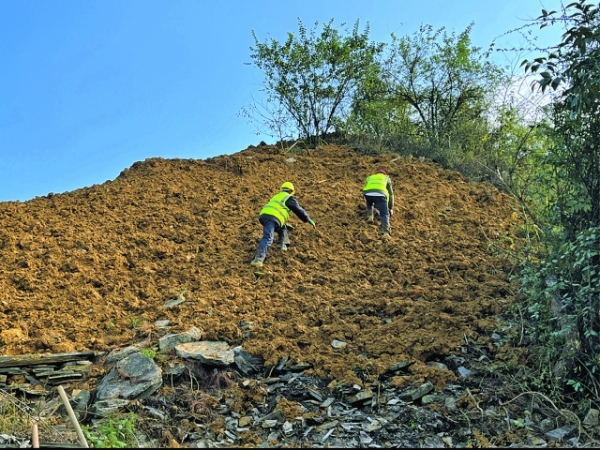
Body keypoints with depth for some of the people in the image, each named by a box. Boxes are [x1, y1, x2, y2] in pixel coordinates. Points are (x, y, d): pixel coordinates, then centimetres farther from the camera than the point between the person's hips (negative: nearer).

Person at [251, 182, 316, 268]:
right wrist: (309, 220, 25)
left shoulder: (276, 196, 37)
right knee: (268, 238, -22)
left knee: (282, 227, 32)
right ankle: (258, 259, -37)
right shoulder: (290, 198, 14)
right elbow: (299, 210, 13)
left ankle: (283, 244, 35)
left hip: (263, 215, 8)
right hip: (272, 218, -8)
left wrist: (285, 224, 60)